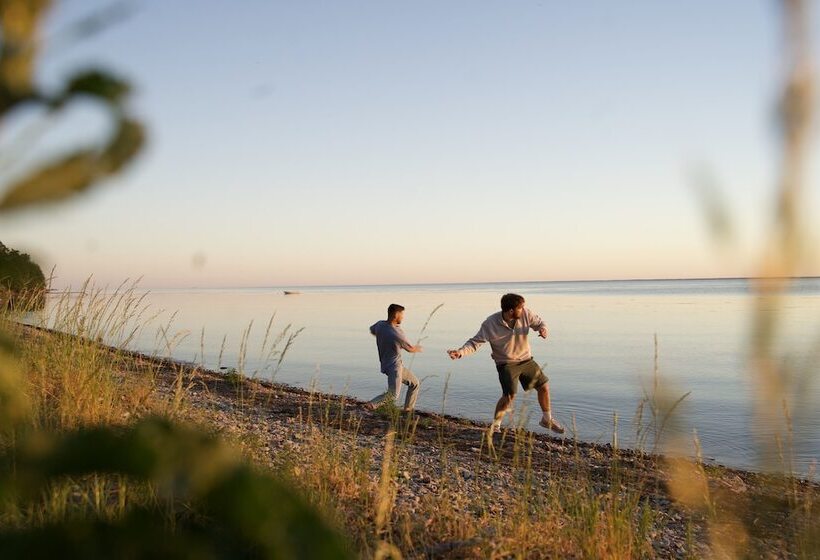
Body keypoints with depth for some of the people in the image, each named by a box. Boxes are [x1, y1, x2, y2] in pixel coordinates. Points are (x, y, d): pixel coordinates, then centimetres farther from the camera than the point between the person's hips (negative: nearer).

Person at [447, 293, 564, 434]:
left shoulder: (525, 314, -14)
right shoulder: (490, 324, -23)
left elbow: (538, 322, 2)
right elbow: (475, 342, -19)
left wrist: (543, 329, -23)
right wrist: (460, 352, -36)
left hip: (526, 360, 5)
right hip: (506, 363, -5)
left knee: (544, 386, 11)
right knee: (509, 395, -20)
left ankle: (547, 419, 36)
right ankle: (495, 425, 1)